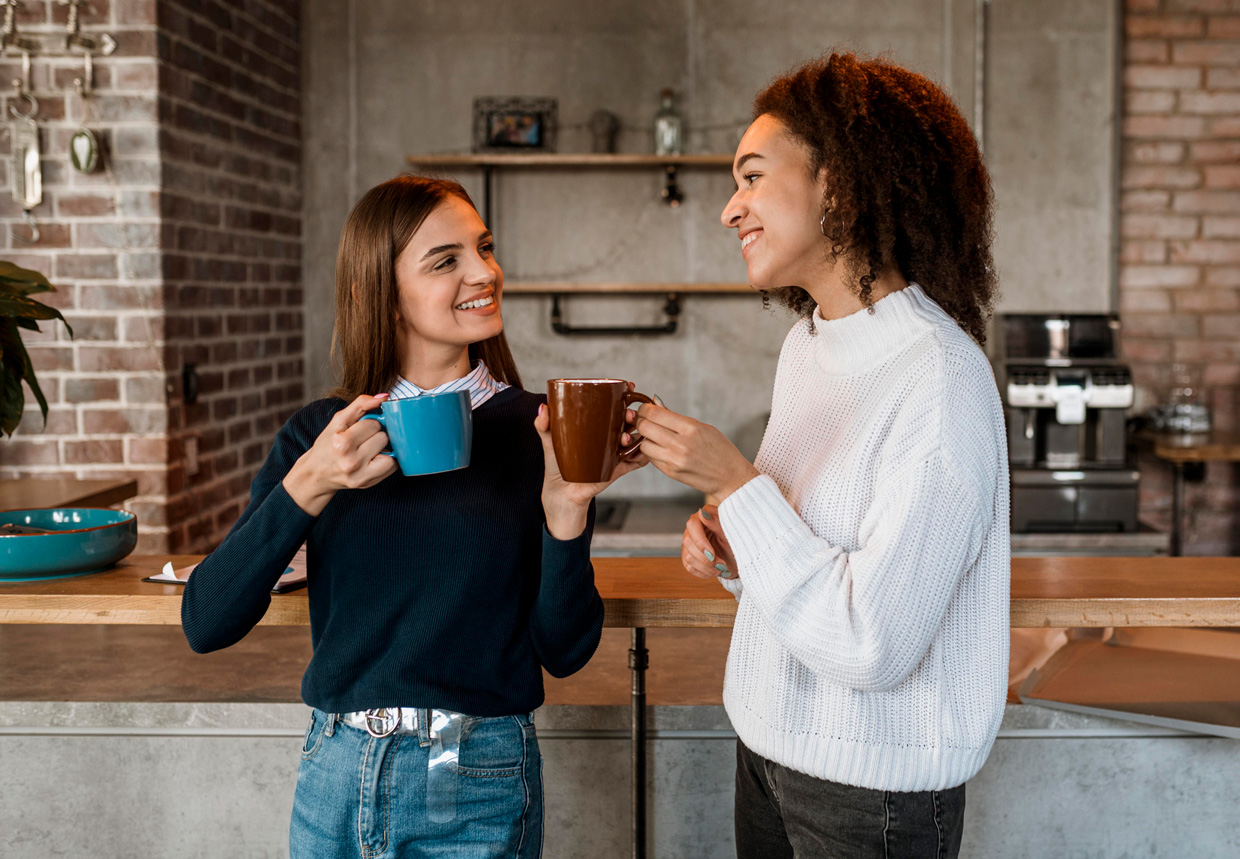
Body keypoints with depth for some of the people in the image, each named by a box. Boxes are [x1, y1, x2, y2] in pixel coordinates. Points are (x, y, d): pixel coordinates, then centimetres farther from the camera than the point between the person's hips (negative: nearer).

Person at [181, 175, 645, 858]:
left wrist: (567, 507, -19)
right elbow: (205, 624, -8)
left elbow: (564, 651, -5)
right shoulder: (317, 434, 0)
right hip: (335, 776, 2)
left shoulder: (536, 432, -5)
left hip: (477, 791, -2)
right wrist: (308, 485, -18)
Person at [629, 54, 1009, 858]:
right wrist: (733, 552, -5)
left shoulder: (938, 378, -23)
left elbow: (870, 646, -26)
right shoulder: (807, 344, 4)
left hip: (875, 791, -7)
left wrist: (736, 484, -22)